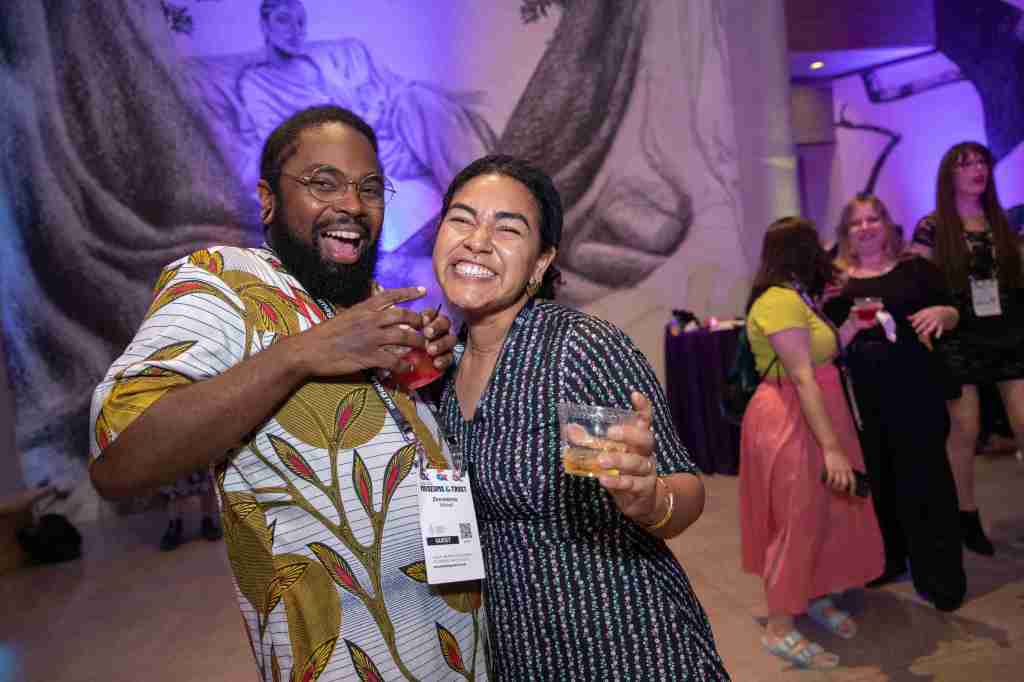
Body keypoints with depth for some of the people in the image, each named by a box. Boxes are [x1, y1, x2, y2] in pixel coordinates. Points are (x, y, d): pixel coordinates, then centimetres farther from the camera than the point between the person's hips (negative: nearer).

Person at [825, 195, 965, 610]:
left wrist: (941, 313, -14)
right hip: (862, 395, 2)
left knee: (924, 478, 2)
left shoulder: (915, 268, 5)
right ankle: (885, 560, 29)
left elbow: (954, 315, 7)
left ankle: (938, 576, 14)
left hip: (916, 389, -2)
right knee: (875, 478, 11)